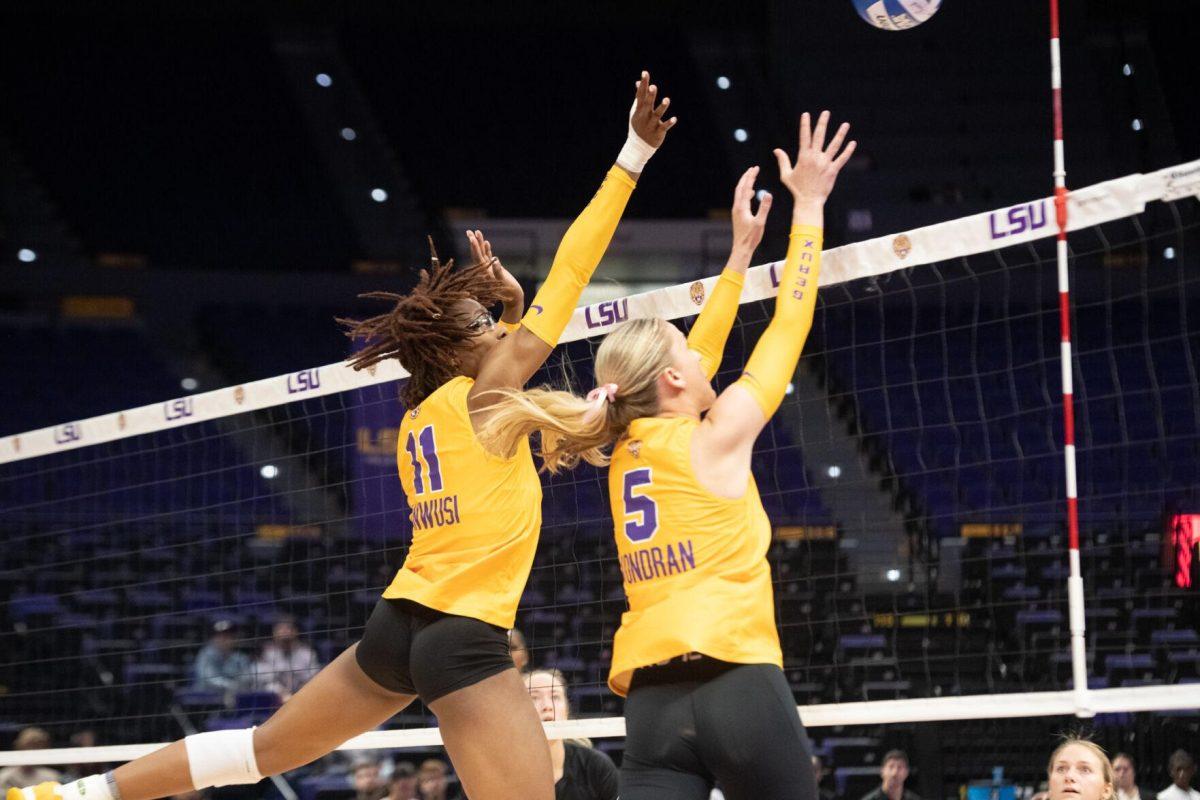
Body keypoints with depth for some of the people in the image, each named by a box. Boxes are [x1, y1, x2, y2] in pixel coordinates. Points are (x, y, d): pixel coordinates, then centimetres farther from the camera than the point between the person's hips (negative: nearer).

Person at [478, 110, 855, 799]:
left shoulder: (627, 451, 18)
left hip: (652, 703, 6)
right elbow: (789, 327, 9)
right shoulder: (716, 438, 2)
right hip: (737, 683, -5)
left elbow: (696, 364, 32)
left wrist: (741, 253, 37)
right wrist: (809, 209, 17)